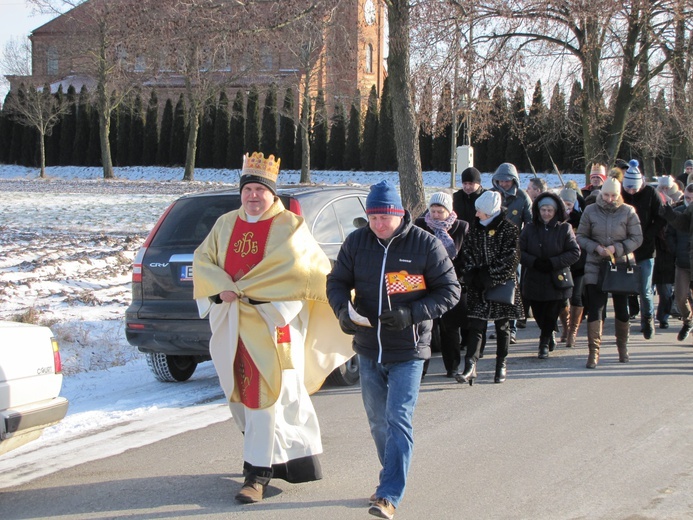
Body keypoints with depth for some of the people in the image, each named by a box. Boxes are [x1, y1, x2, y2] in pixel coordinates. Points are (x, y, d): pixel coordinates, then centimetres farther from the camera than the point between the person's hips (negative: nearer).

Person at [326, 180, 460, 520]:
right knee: (377, 420, 15)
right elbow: (337, 282, 8)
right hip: (369, 348, 5)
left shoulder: (426, 244, -10)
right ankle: (393, 477, 34)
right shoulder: (356, 243, 1)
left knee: (398, 420, -10)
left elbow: (449, 291, -6)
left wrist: (412, 313, -20)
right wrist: (343, 309, -15)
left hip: (408, 350, -5)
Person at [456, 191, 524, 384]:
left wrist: (490, 276, -15)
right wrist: (472, 272, -7)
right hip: (478, 287, 3)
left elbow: (511, 258, -12)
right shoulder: (475, 228, 6)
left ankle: (501, 364, 20)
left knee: (502, 326, 8)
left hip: (502, 284, -3)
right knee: (475, 325, -6)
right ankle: (470, 366, -12)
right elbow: (467, 250, 8)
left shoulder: (509, 229, -7)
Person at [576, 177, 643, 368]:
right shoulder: (590, 211, 0)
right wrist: (596, 247, -14)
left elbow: (637, 238, -2)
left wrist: (617, 248, -15)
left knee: (622, 308, 10)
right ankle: (594, 352, -5)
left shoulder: (628, 212, -3)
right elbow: (580, 236, 3)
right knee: (594, 308, -7)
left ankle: (623, 347, 28)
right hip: (595, 266, 0)